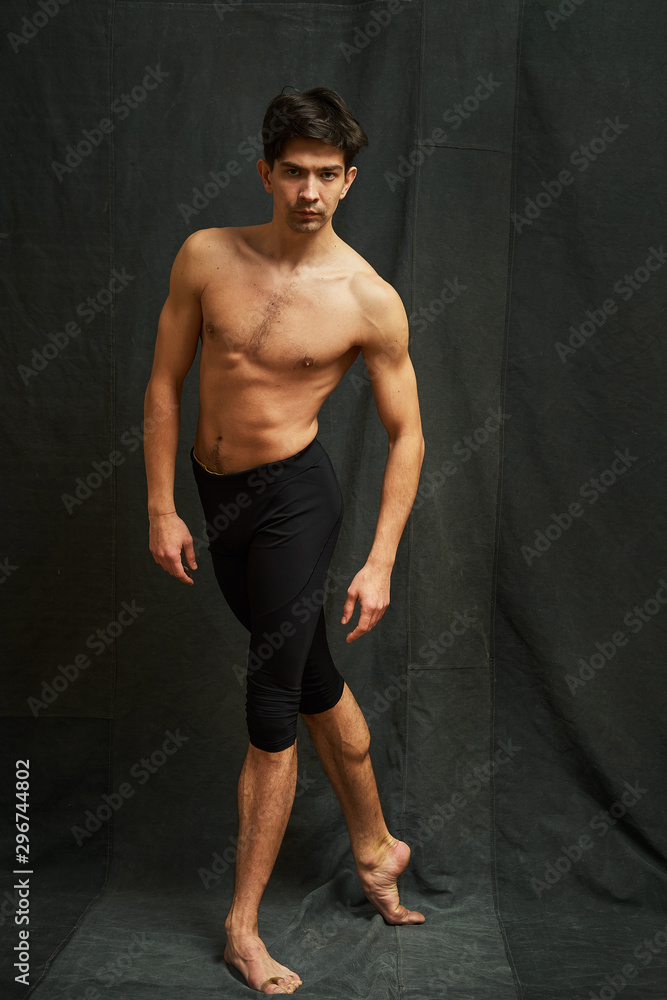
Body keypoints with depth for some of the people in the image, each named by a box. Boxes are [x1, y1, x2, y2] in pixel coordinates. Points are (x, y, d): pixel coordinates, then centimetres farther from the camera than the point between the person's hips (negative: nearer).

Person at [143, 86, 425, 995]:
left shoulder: (370, 301, -12)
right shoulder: (206, 256, -4)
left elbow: (406, 434, -5)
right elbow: (166, 383, 2)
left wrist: (381, 563, -9)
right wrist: (162, 509, 0)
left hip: (294, 495, -4)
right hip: (217, 494, 4)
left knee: (273, 710, -2)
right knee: (316, 682, 17)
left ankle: (243, 923, 14)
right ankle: (375, 846, 37)